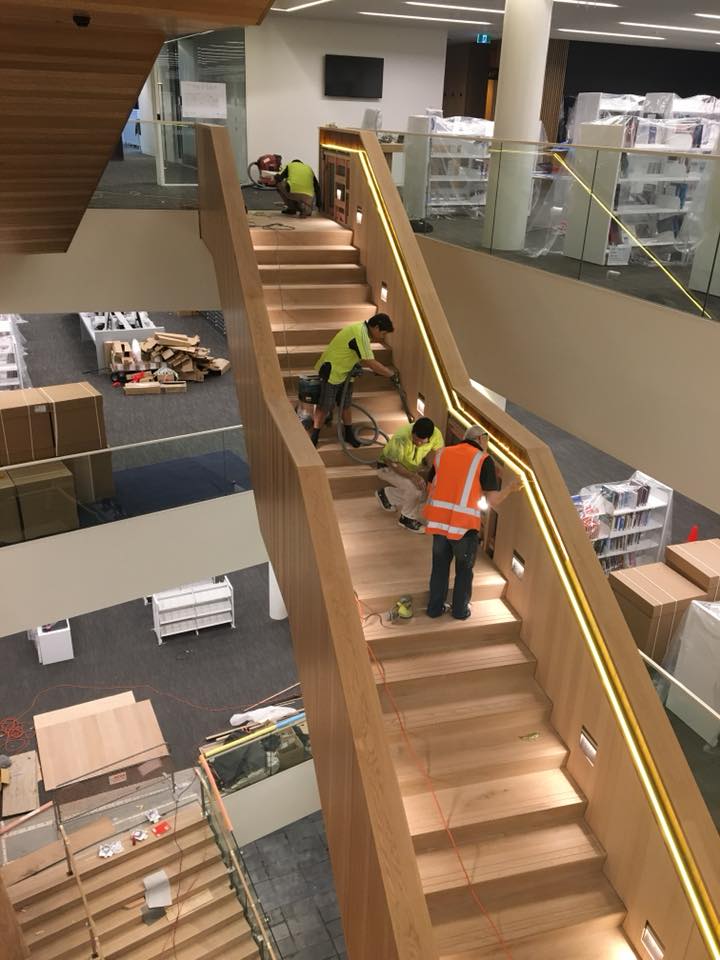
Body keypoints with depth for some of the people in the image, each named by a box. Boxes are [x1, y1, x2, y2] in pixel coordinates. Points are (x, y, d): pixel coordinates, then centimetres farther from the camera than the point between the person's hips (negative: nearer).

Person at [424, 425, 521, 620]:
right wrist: (510, 489, 11)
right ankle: (460, 610, 29)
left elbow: (431, 490, 13)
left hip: (439, 521, 3)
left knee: (440, 566, 21)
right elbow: (493, 501, -6)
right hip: (464, 525, -3)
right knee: (464, 569, 18)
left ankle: (435, 607, 29)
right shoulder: (484, 460, -4)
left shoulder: (442, 453, 8)